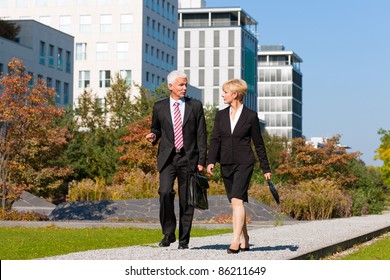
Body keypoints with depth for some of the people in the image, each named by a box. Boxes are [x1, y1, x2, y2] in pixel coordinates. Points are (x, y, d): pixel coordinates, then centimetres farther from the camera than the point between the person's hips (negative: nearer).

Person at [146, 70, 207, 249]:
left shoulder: (196, 106, 6)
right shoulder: (159, 107, 9)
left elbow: (201, 135, 5)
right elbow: (156, 128, 22)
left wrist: (201, 161, -3)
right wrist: (153, 136, -3)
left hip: (188, 158, 0)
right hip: (167, 157, 0)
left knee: (186, 199, 1)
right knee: (165, 191, -19)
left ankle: (184, 239, 11)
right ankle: (168, 233, -5)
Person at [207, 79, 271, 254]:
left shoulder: (250, 116, -2)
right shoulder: (221, 115, 9)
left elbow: (258, 144, 3)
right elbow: (215, 140, 4)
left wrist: (266, 168, 6)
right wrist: (211, 161, -11)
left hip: (244, 164, -5)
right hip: (226, 164, 5)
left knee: (237, 200, -18)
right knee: (236, 203, 10)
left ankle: (235, 242, -21)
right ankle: (245, 241, 21)